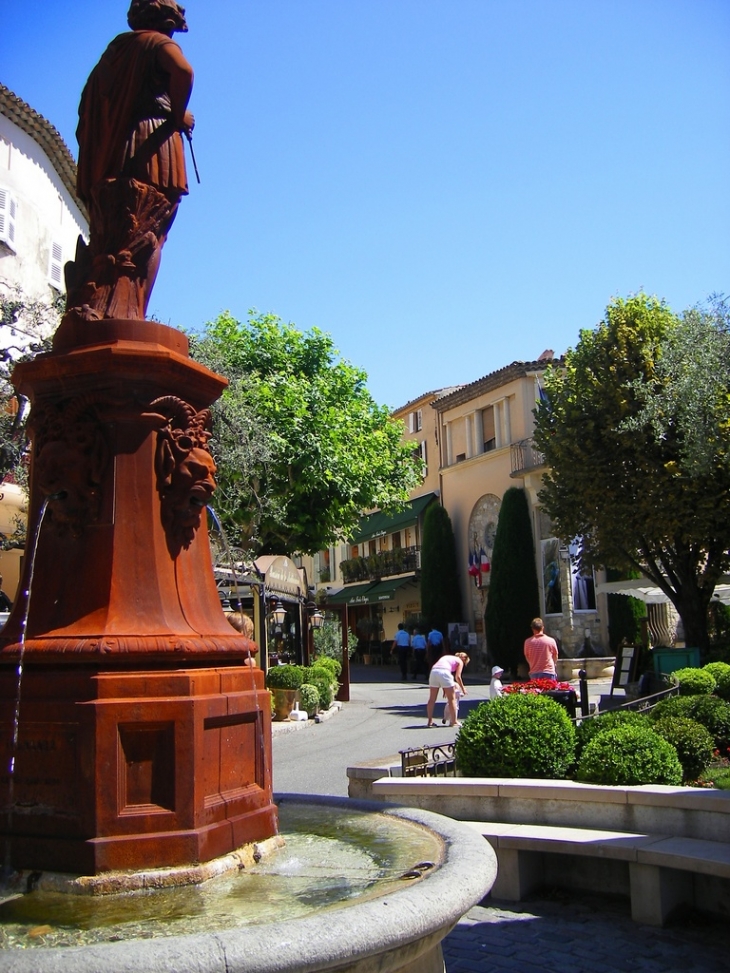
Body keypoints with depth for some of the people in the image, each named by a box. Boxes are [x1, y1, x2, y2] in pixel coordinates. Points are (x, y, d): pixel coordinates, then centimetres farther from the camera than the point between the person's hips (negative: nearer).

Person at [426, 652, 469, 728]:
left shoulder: (447, 657, 35)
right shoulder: (460, 661, 17)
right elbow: (457, 676, 4)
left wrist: (444, 690, 29)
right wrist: (463, 689, 15)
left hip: (433, 671, 6)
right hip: (444, 672, -6)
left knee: (432, 699, 13)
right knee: (451, 699, 7)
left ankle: (430, 721, 16)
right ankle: (454, 721, 12)